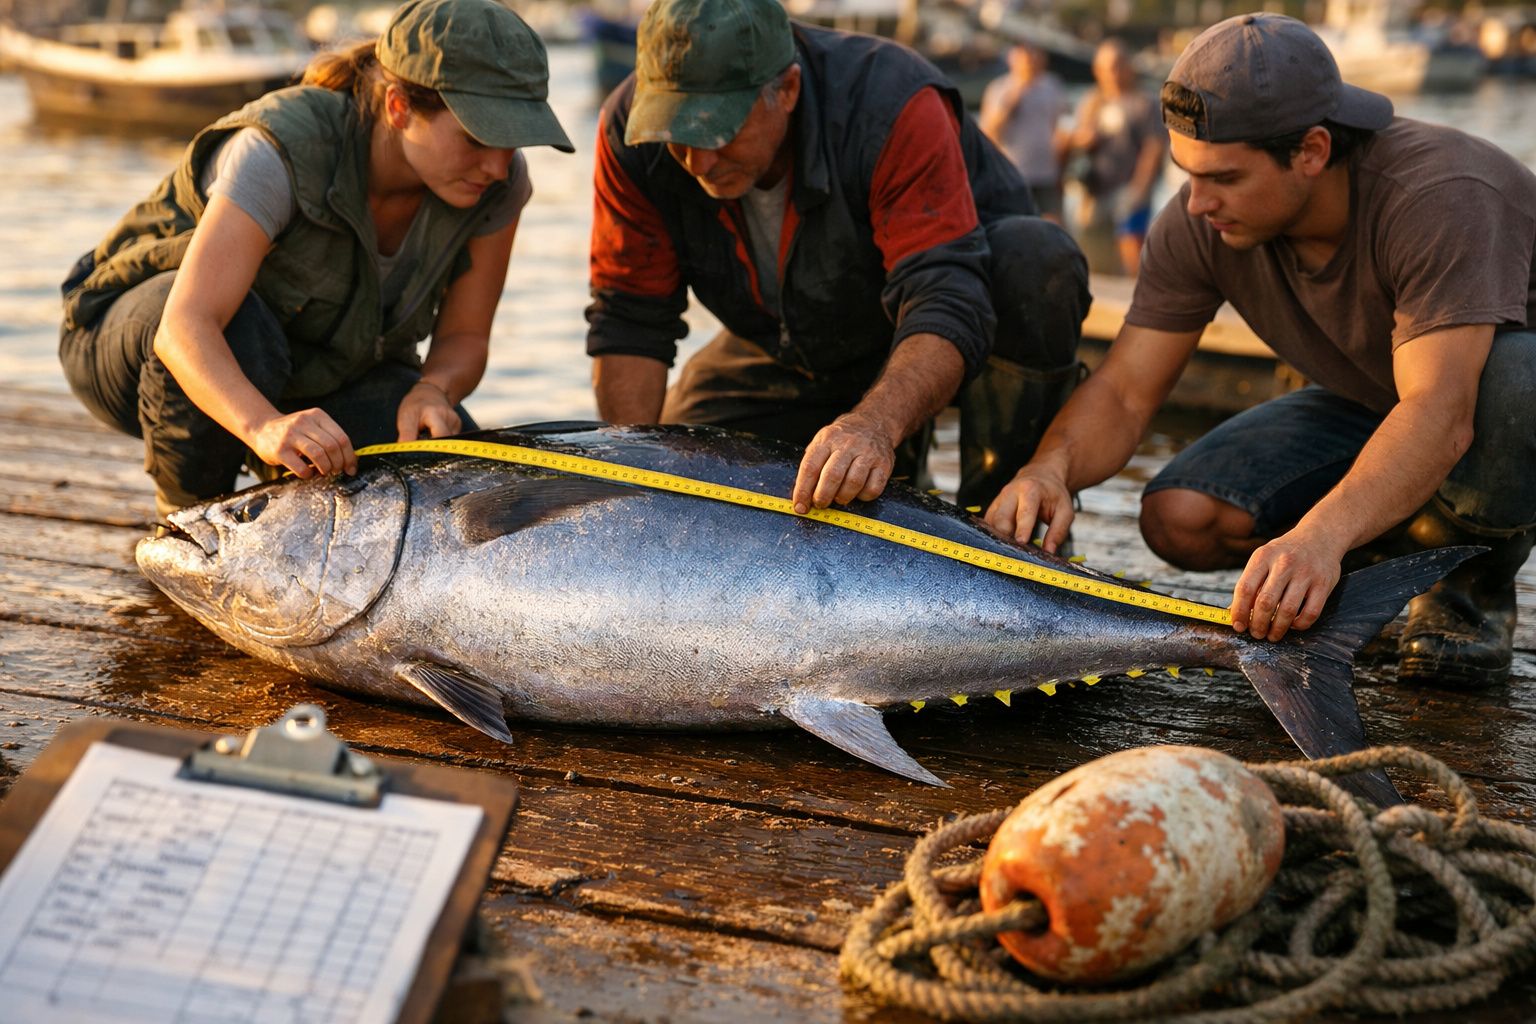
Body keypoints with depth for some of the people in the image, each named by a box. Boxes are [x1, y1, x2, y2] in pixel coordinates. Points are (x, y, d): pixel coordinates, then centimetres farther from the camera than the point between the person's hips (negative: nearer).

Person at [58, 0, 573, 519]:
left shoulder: (497, 183, -20)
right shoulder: (283, 150, -35)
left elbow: (465, 337, -10)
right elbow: (186, 326, -44)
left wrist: (430, 389, -33)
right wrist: (264, 426, -62)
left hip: (315, 374, 4)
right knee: (240, 335, -40)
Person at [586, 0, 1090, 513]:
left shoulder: (897, 108, -37)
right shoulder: (630, 129, -23)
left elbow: (946, 303, -46)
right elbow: (629, 321, -16)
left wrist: (875, 425, -63)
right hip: (788, 344, 4)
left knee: (1037, 261, -35)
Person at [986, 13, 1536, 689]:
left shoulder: (1445, 197, -35)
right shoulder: (1200, 226, -18)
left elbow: (1440, 413, -46)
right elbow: (1124, 392, -17)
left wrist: (1321, 535, -62)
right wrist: (1051, 468, -40)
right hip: (1366, 407, 5)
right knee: (1180, 518, -19)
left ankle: (1480, 570, -10)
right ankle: (1425, 542, 4)